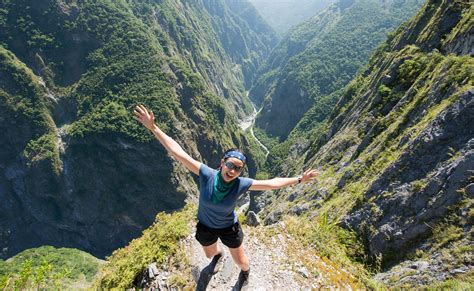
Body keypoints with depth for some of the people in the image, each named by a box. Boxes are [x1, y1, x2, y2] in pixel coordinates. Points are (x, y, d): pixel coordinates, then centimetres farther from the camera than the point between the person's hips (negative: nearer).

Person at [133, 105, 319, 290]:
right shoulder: (206, 175, -32)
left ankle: (244, 274, 58)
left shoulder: (241, 184, -30)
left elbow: (272, 183, -21)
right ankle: (218, 256, 72)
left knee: (241, 262, 18)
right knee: (210, 254, 31)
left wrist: (299, 179, -18)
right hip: (205, 226, 1)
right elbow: (177, 152, -35)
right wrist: (153, 128, -37)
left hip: (229, 227, -1)